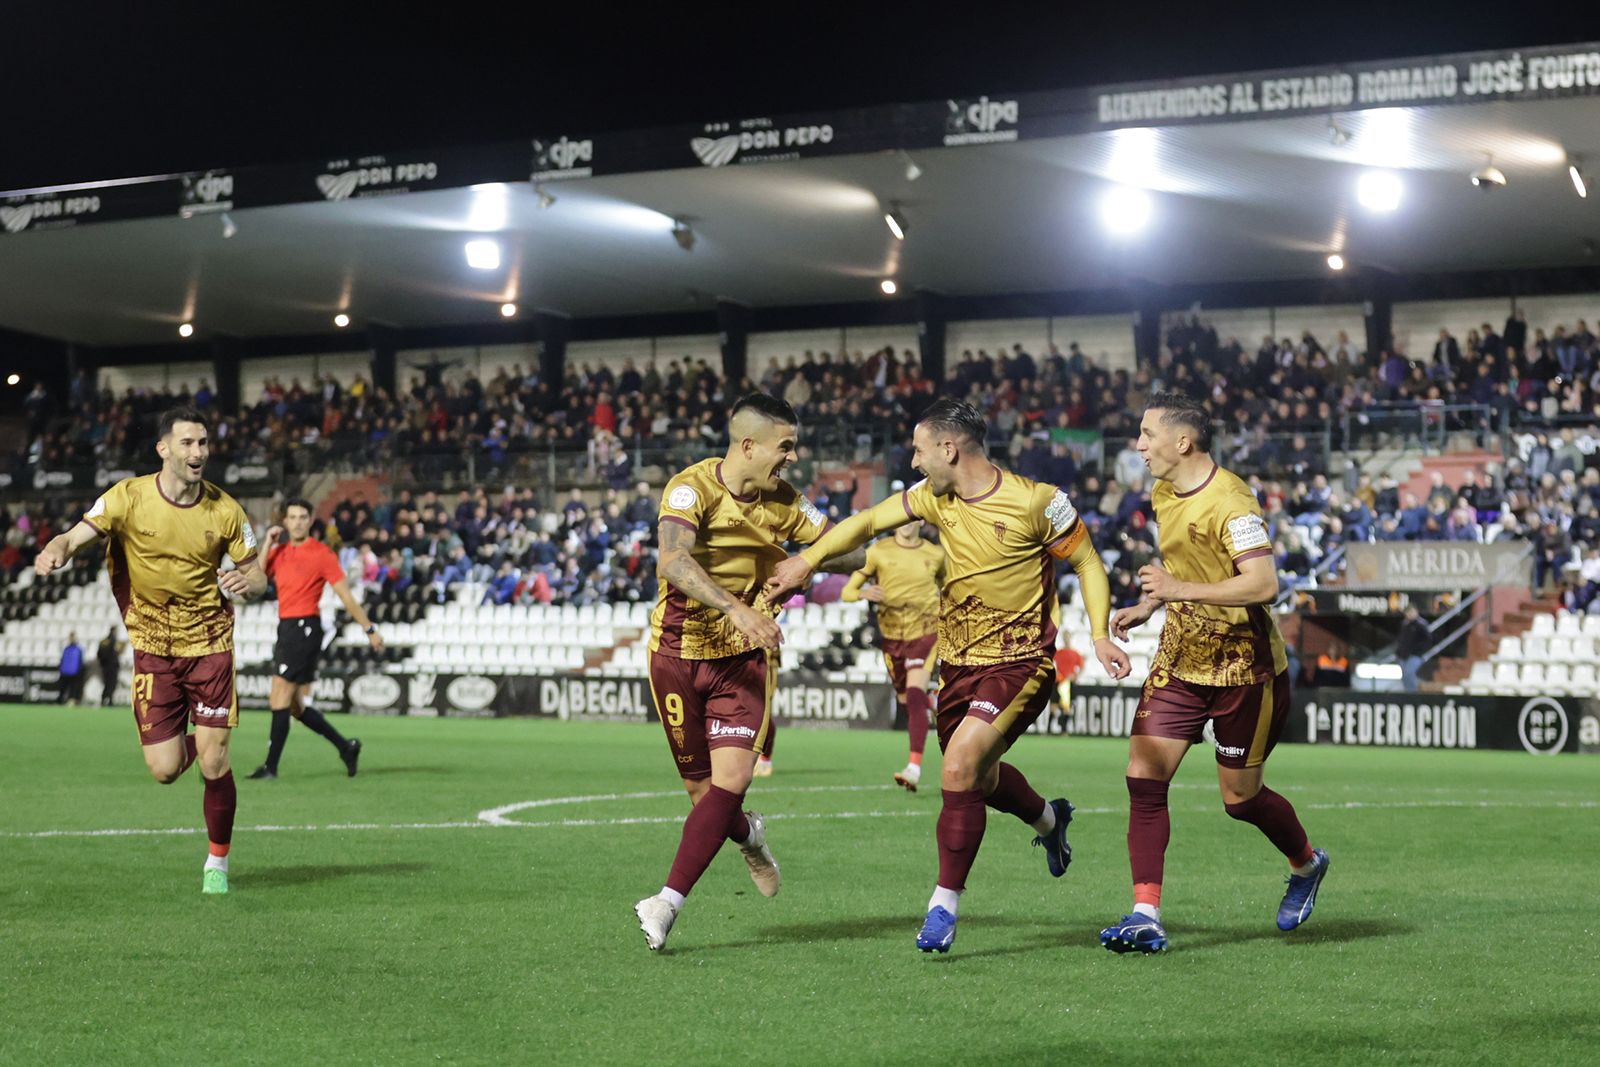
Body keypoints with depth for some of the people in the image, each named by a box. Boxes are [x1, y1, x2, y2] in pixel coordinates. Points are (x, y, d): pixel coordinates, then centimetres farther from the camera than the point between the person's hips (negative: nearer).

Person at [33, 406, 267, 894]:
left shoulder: (224, 510, -5)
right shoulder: (129, 497, -8)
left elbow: (257, 576, 3)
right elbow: (77, 534, -17)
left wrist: (245, 583, -21)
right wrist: (56, 551, -40)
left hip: (209, 644, 0)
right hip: (152, 648, 0)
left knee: (214, 765, -7)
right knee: (165, 770, -5)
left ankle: (217, 864, 15)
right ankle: (185, 742, 34)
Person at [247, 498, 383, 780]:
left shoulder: (321, 554, -6)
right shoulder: (279, 551, 13)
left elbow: (345, 596, -5)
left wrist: (369, 629, -6)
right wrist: (267, 544, -5)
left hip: (305, 627, -7)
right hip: (286, 627, 7)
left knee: (280, 698, -10)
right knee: (295, 704, 9)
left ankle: (271, 766, -6)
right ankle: (346, 747, 22)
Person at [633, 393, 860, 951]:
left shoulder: (782, 501, -2)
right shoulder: (693, 487, -18)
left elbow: (836, 547, 7)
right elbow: (672, 561, -34)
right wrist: (735, 607, -47)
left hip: (744, 656, 3)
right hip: (679, 650, -3)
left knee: (731, 779, -16)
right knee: (701, 787, 5)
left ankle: (669, 900, -14)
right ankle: (747, 834, 40)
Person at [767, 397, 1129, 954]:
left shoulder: (1037, 502, -15)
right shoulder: (935, 496, 0)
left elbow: (1088, 562, -5)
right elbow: (869, 520, 8)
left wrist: (1100, 635, -16)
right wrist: (805, 561, -3)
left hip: (1019, 663, -7)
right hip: (958, 661, 7)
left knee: (960, 767, -21)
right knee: (978, 777, 19)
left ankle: (944, 906, -10)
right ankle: (1049, 820, 52)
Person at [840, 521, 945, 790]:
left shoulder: (935, 555, 1)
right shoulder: (879, 551, -2)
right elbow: (847, 592, -2)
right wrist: (863, 593, -25)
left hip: (925, 632, -2)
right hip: (891, 635, 2)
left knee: (915, 697, -20)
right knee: (906, 701, 9)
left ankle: (914, 768, -27)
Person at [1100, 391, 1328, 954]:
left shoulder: (1230, 503, -22)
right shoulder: (1163, 495, 6)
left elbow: (1264, 585, -31)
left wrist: (1178, 590, -31)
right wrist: (1145, 607, 10)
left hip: (1243, 668, -7)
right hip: (1180, 658, 7)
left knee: (1240, 797, 6)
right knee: (1143, 776, -8)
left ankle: (1306, 864, 38)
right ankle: (1146, 916, -6)